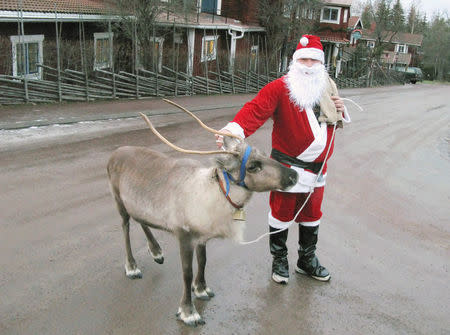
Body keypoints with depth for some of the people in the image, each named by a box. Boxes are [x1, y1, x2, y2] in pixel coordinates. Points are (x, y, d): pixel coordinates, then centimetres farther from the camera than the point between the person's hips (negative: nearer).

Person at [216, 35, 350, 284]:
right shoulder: (281, 87, -12)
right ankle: (279, 260, 28)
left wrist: (340, 111, 0)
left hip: (317, 168, 6)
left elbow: (337, 122, 24)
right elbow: (257, 109, -28)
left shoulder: (327, 88, 11)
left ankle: (307, 260, 39)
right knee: (282, 214, 6)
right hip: (287, 167, -6)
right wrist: (234, 129, -46)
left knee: (311, 215, 19)